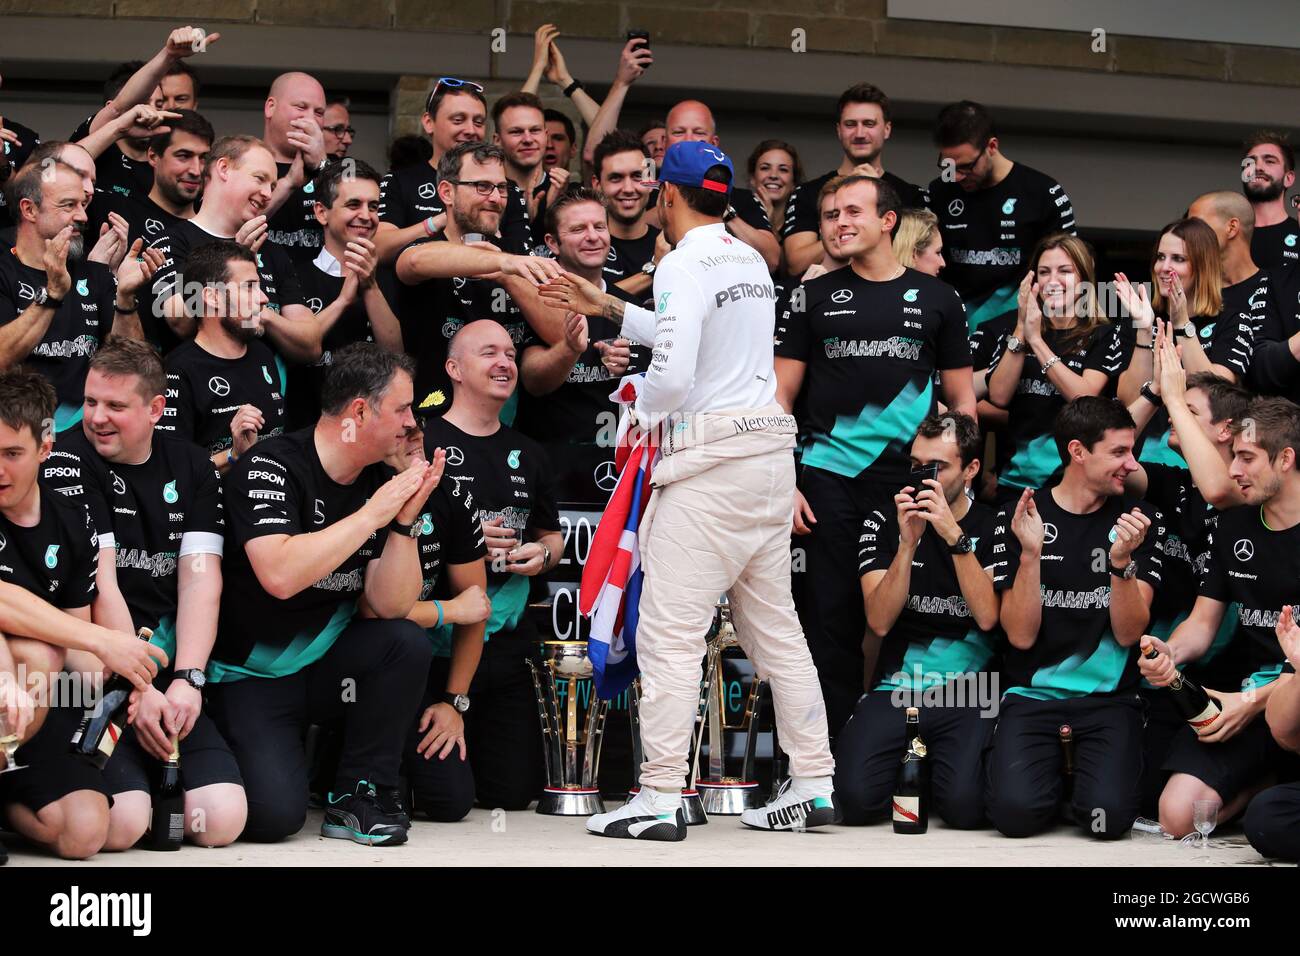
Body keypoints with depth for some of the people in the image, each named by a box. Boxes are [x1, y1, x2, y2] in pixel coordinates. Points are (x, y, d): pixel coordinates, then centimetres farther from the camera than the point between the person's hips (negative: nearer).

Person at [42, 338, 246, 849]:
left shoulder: (192, 468, 9)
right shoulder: (70, 461, -4)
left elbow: (200, 579, 0)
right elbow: (100, 584, -12)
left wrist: (187, 680, -15)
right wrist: (139, 689, -19)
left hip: (170, 667, 4)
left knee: (221, 821, -14)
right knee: (121, 825, -24)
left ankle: (158, 772, 16)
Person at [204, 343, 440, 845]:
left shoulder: (381, 483, 0)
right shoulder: (271, 467, -17)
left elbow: (391, 606, -5)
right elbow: (280, 576, -33)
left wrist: (406, 518, -17)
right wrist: (372, 513, -26)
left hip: (326, 665, 6)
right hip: (251, 676, -6)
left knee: (406, 642, -24)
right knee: (277, 813, -25)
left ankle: (359, 794, -7)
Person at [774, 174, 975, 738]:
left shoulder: (935, 300, 9)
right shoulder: (814, 298, 8)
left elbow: (962, 402, 11)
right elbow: (780, 396, 7)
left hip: (912, 482, 0)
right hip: (831, 480, 0)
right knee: (833, 617, 0)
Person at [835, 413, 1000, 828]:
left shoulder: (993, 527, 4)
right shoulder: (883, 524, 8)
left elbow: (987, 617, -10)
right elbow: (879, 621, -4)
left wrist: (955, 537, -17)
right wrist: (908, 543, -15)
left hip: (968, 694, -1)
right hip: (897, 686, 1)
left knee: (964, 805, -27)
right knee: (856, 797, -23)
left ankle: (938, 764, 11)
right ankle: (907, 771, 13)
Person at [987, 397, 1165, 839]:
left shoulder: (1141, 521, 4)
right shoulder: (1016, 519, 1)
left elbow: (1128, 632, -3)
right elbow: (1021, 635, -6)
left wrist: (1121, 561, -20)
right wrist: (1030, 553, -19)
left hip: (1109, 699, 0)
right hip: (1031, 696, 0)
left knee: (1108, 815, -25)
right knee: (1016, 811, -24)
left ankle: (1085, 770, 10)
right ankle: (1053, 766, 10)